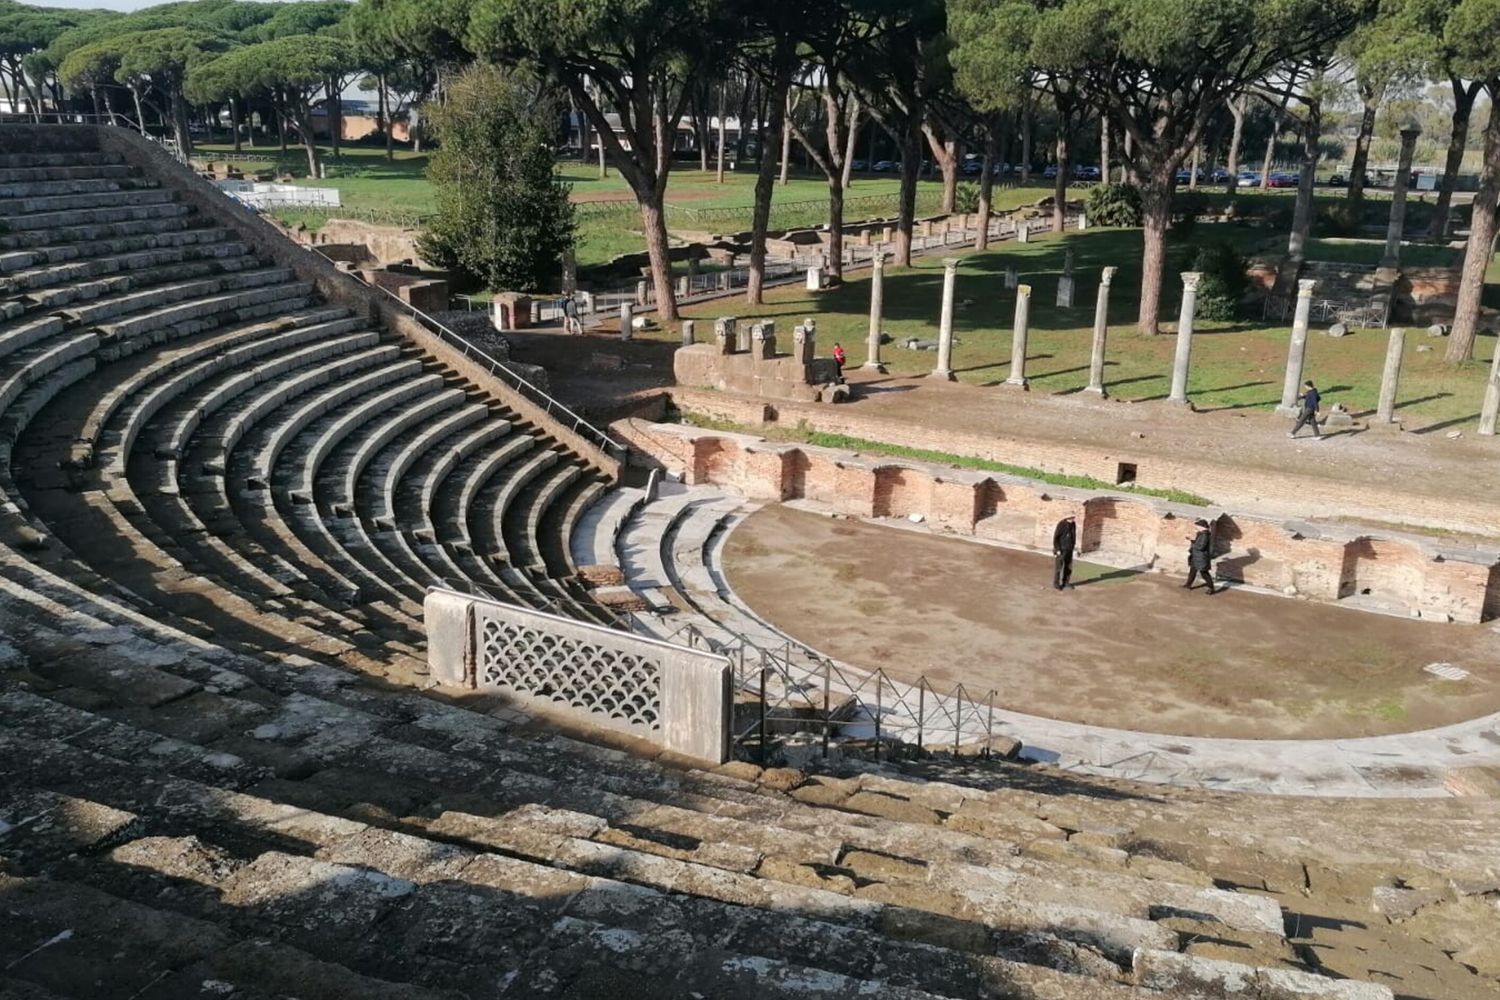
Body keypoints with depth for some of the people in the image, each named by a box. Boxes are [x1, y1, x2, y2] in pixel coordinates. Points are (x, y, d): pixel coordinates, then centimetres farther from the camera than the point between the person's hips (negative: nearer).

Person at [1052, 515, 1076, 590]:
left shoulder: (1073, 524, 1)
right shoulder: (1061, 525, -19)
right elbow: (1055, 537, -17)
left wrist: (1072, 547, 14)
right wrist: (1057, 549, -20)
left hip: (1069, 550, 6)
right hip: (1060, 550, -6)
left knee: (1068, 567, 10)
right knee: (1058, 567, 1)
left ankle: (1066, 582, 22)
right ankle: (1056, 583, 12)